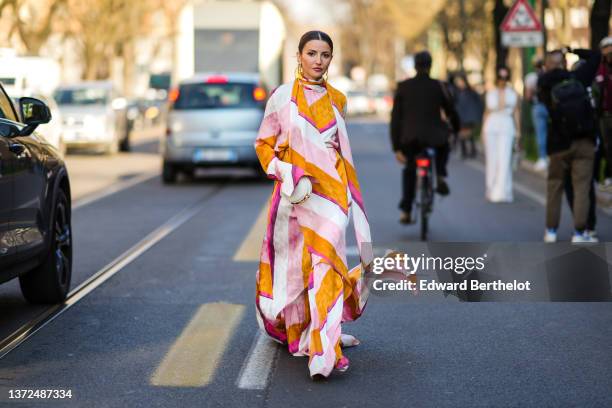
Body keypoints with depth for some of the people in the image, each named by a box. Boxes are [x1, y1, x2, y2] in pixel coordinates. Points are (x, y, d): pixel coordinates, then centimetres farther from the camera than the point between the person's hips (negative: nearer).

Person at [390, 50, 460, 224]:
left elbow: (396, 118, 3)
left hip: (410, 139, 1)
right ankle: (440, 178, 15)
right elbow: (451, 112, 12)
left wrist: (396, 147, 6)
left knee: (409, 170, 25)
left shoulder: (403, 87, 6)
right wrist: (457, 130, 33)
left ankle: (405, 211, 15)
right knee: (443, 146, 36)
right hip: (434, 137, -1)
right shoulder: (438, 87, 3)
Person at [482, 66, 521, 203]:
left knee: (504, 160, -12)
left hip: (507, 127, -2)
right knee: (492, 160, 2)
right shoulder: (490, 93, 12)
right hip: (491, 126, 2)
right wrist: (483, 130, 10)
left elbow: (516, 112, 8)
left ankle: (502, 192, -14)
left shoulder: (513, 94, 7)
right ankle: (491, 190, 13)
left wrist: (518, 131, 3)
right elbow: (487, 112, 15)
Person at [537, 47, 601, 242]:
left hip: (559, 144, 1)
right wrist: (571, 50, 11)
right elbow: (595, 56, 7)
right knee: (581, 187, 0)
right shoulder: (577, 77, -3)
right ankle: (579, 233, -4)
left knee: (555, 186, 14)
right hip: (584, 142, -1)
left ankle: (551, 231, 18)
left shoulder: (544, 85, -4)